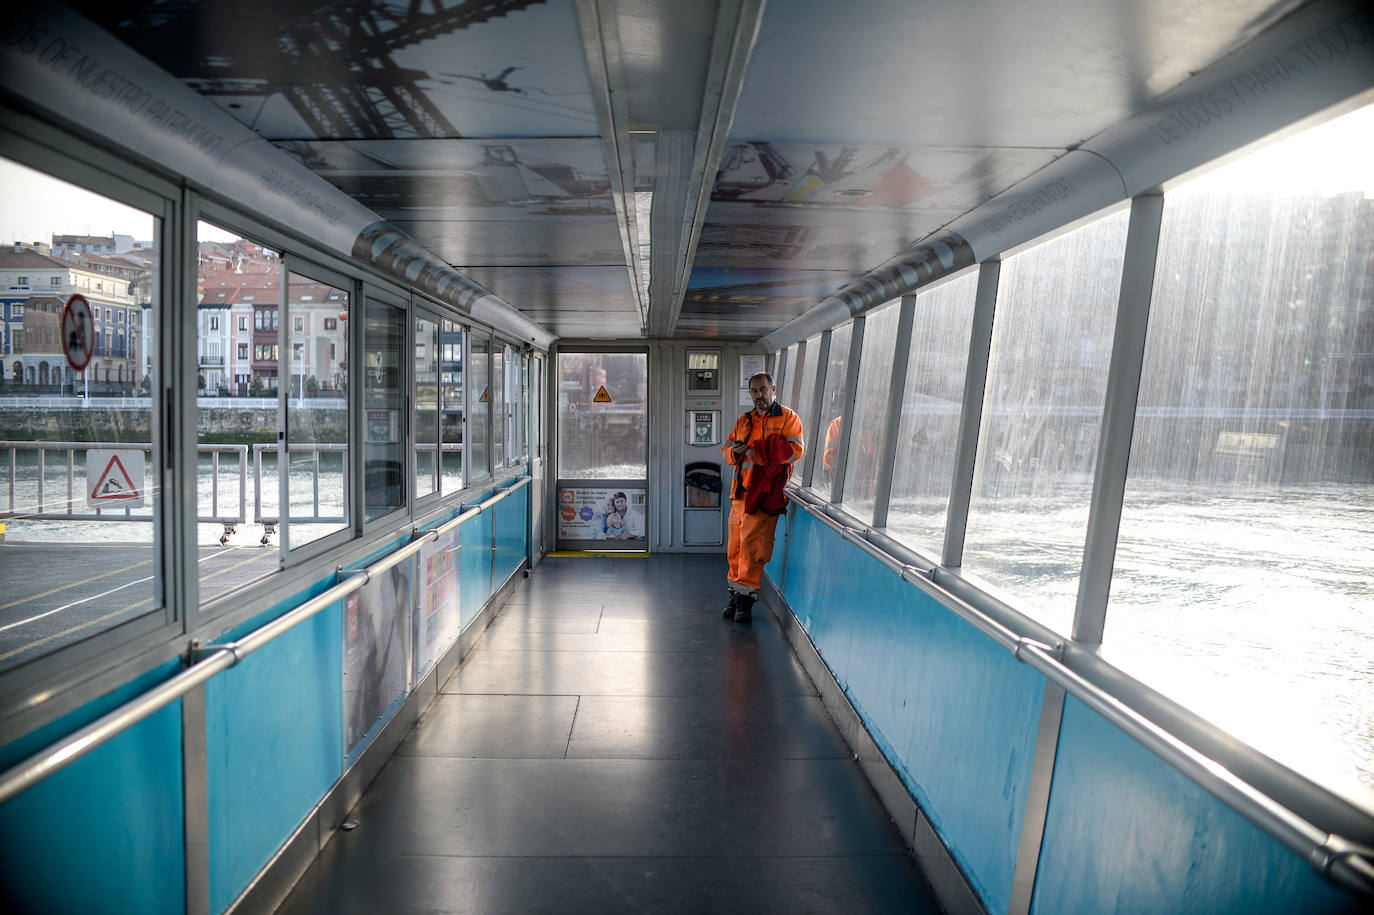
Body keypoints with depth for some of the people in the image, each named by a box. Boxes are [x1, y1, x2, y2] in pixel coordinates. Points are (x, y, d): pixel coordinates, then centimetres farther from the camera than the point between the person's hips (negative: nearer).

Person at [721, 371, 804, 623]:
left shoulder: (788, 418, 2)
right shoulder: (743, 421, 20)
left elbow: (794, 451, -10)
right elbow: (726, 449, 21)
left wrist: (756, 453, -15)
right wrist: (734, 451, -4)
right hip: (740, 491, 6)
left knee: (751, 544, -10)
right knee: (735, 546, 6)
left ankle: (745, 598, -2)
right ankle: (735, 596, 16)